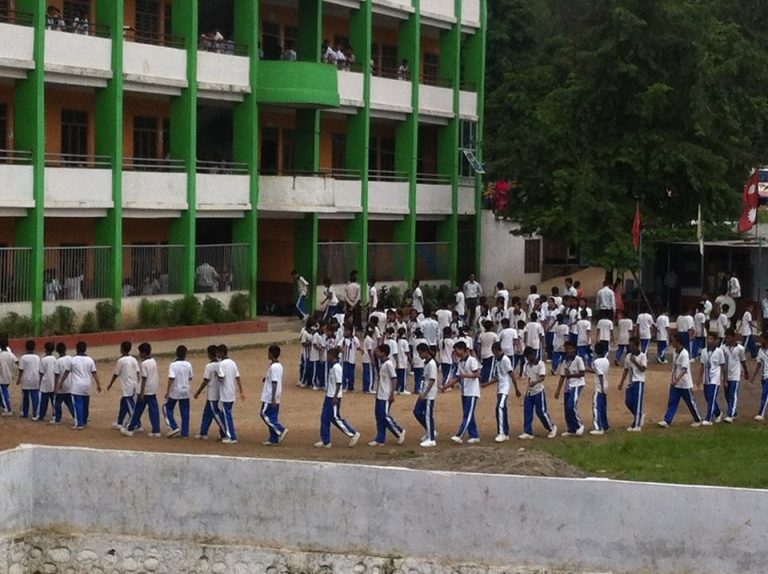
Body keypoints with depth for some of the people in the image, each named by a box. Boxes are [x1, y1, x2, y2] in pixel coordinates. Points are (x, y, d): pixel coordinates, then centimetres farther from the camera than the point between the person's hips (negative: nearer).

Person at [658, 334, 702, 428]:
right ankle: (667, 421, 0)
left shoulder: (684, 354, -21)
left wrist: (677, 380, -35)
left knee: (691, 402, 6)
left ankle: (698, 420, 21)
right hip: (675, 384, 8)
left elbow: (684, 369, -27)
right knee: (672, 402, 2)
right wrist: (673, 378, 9)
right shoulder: (675, 352, 6)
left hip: (685, 384, -8)